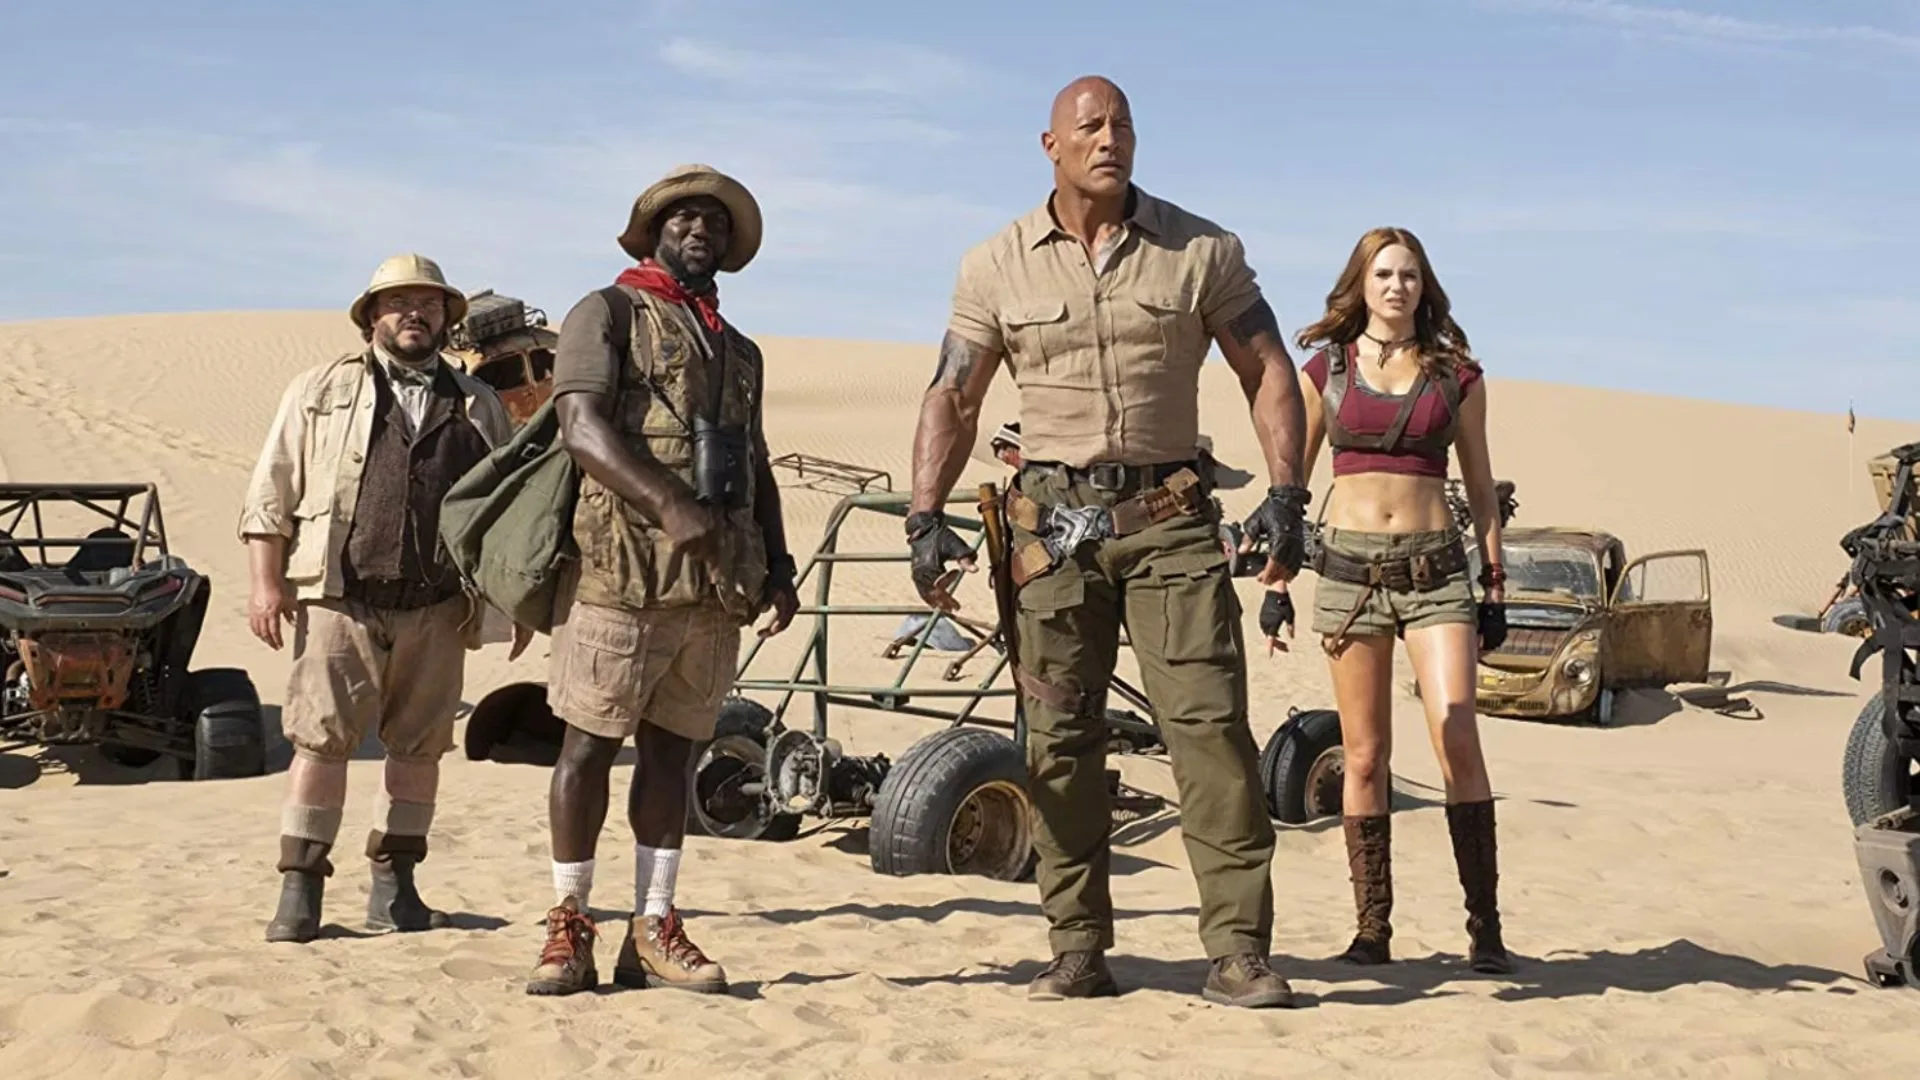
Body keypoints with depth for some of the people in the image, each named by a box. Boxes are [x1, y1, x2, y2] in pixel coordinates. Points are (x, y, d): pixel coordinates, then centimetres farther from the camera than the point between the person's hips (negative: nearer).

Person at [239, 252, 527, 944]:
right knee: (320, 743, -5)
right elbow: (271, 494, 8)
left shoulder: (479, 406, 16)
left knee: (420, 746, 5)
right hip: (339, 601, -2)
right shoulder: (321, 391, 11)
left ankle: (394, 885, 16)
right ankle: (300, 888, 3)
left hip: (437, 609, 2)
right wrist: (267, 583, -2)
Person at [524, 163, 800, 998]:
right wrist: (669, 505, -25)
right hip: (624, 570, -6)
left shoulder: (739, 350, 24)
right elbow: (582, 427, -12)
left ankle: (653, 928, 11)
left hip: (718, 581, 6)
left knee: (671, 748, 7)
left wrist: (777, 564, 15)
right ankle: (569, 926, 5)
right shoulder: (607, 313, 3)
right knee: (590, 742, -2)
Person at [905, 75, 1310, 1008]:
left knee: (1210, 721, -10)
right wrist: (926, 514, -4)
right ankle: (1079, 953, 11)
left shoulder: (1202, 251, 5)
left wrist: (1285, 493, -6)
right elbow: (952, 400, 8)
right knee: (1060, 740, 2)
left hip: (1170, 515, -1)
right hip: (1054, 516, 1)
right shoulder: (997, 268, 6)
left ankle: (1237, 952, -7)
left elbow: (1269, 374, 6)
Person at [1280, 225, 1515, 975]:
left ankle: (1485, 926, -8)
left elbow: (1480, 488, 12)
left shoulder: (1456, 374, 8)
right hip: (1349, 564, 1)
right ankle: (1371, 930, 9)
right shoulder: (1325, 368, 9)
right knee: (1364, 754, 3)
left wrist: (1495, 587, 9)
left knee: (1457, 736, -14)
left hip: (1435, 566, -1)